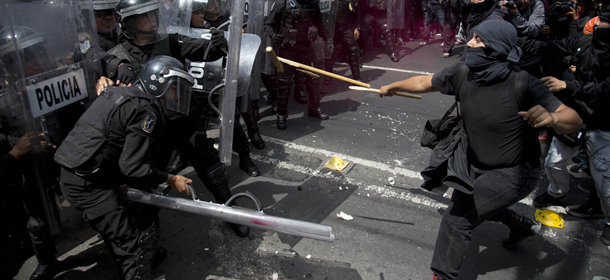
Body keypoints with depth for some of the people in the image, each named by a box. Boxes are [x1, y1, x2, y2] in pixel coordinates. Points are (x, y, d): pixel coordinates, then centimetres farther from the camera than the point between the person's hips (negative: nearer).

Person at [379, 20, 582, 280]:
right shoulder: (462, 73, -14)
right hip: (476, 164, 7)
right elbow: (424, 82, 3)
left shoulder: (522, 85, -29)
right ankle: (522, 225, 58)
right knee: (476, 202, 31)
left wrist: (551, 118, -48)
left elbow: (574, 121, -26)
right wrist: (392, 87, 15)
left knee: (457, 218, -14)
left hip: (513, 174, -7)